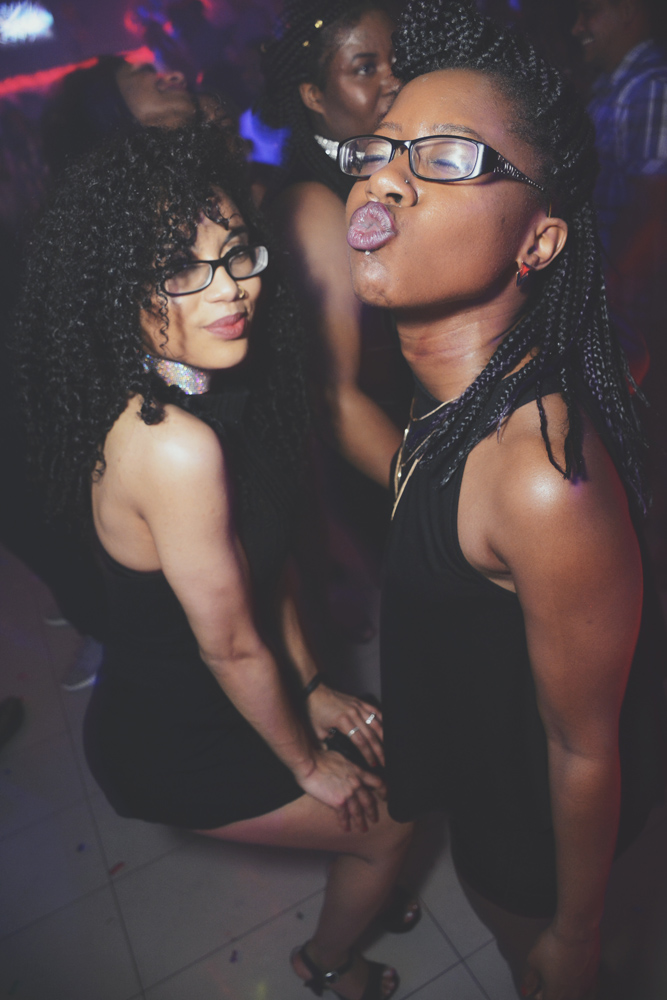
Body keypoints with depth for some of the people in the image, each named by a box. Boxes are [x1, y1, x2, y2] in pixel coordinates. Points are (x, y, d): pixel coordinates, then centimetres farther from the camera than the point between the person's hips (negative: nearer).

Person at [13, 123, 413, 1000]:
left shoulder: (214, 391, -7)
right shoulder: (175, 445, -36)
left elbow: (267, 558, 1)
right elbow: (233, 646, -25)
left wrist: (313, 692, 6)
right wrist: (309, 765, -7)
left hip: (183, 693, 8)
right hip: (169, 745, -7)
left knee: (395, 754, 24)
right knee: (389, 825, 12)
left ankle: (360, 890, 55)